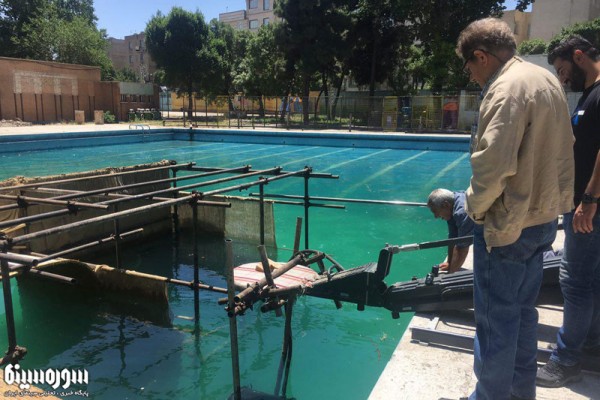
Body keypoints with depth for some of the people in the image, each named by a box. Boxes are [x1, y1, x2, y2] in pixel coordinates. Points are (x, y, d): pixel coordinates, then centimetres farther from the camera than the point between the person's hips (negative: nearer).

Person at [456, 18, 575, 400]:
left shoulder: (506, 88, -19)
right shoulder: (548, 79, 11)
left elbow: (493, 166, -27)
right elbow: (562, 148, 16)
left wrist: (475, 207, -11)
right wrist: (549, 199, 18)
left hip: (507, 225, -10)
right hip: (543, 218, 10)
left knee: (495, 318, 4)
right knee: (524, 311, 21)